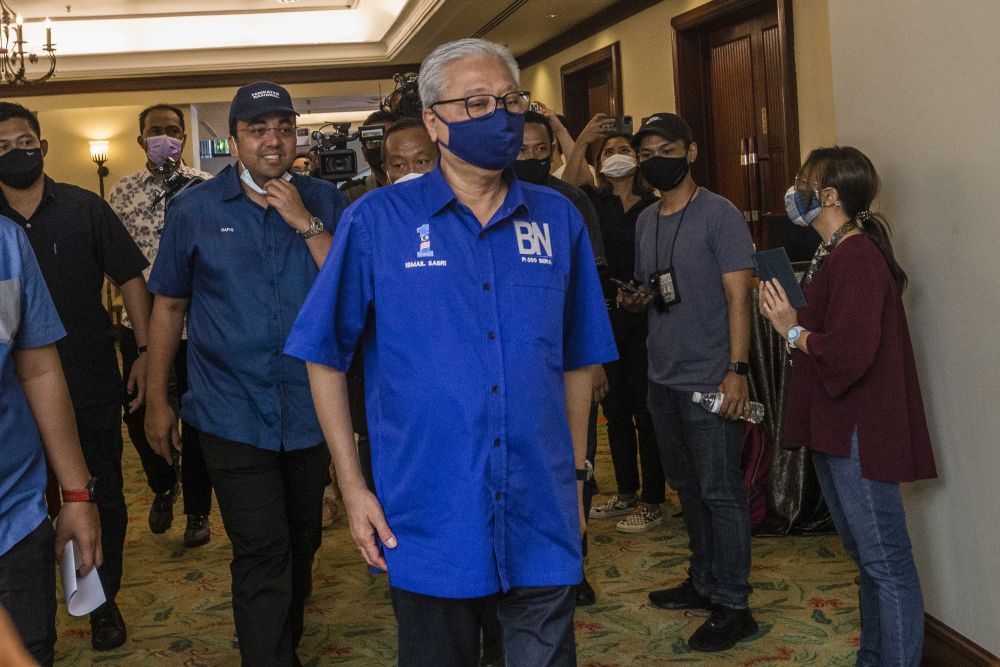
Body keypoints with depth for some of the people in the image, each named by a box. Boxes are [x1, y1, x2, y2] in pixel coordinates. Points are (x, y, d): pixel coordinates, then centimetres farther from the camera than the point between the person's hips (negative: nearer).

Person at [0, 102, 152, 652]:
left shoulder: (84, 209, -3)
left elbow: (130, 279, 0)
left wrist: (144, 352, -5)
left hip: (92, 386, -1)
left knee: (104, 498, 10)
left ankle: (104, 599, 28)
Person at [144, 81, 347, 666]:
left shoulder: (325, 202, 2)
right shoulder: (195, 209, 0)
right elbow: (169, 306, 6)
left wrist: (306, 223, -17)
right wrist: (157, 401, 6)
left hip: (310, 410, 3)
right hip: (233, 413, -2)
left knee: (301, 545, 17)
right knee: (262, 553, -8)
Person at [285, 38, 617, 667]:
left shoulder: (558, 219, 4)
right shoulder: (377, 221, -5)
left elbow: (576, 359, 11)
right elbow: (326, 355, -1)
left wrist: (575, 472, 11)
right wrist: (353, 486, -4)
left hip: (543, 522, 3)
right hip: (427, 519, -2)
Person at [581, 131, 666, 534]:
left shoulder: (655, 208, 2)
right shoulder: (593, 202, 6)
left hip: (643, 319, -3)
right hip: (605, 315, 3)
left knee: (645, 410, 0)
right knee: (615, 409, 13)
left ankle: (652, 502, 10)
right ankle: (626, 493, 27)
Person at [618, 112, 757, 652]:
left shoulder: (719, 216, -10)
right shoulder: (645, 221, 11)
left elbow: (737, 297, -13)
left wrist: (736, 370, -21)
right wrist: (632, 300, -2)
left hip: (709, 380, -7)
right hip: (663, 378, 7)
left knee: (720, 492, -2)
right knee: (687, 487, 17)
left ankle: (732, 605, 7)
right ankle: (704, 581, 31)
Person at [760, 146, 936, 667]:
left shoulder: (856, 258, -18)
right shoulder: (833, 255, 15)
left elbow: (848, 354, -27)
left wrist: (792, 330, -12)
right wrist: (789, 319, 2)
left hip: (859, 431, -11)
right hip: (836, 428, 11)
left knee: (885, 560, -2)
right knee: (865, 555, 19)